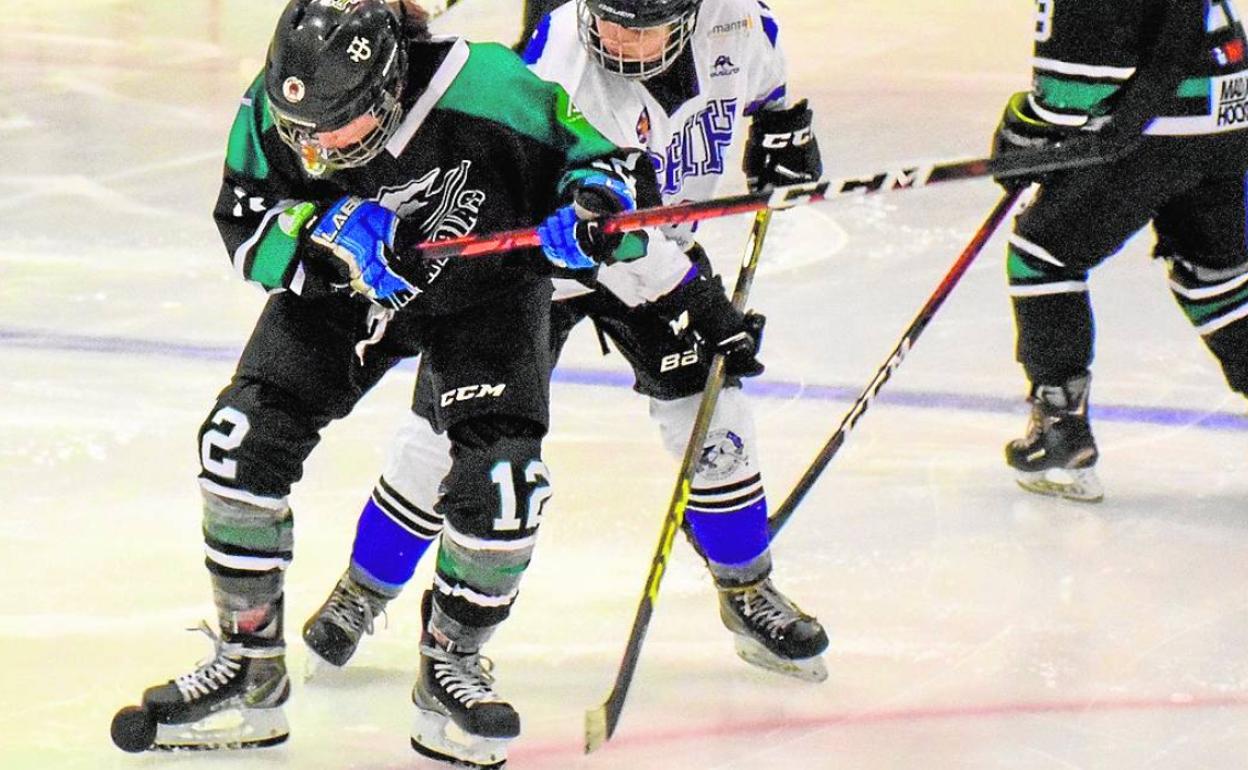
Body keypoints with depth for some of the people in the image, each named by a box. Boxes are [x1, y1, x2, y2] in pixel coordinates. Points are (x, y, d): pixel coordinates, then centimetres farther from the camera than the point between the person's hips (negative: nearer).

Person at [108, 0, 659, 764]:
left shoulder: (488, 91, -35)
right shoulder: (273, 109, -26)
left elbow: (604, 157, -21)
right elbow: (245, 222, -15)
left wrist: (595, 205, -43)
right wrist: (326, 232, -34)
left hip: (485, 283, -2)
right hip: (339, 290, 2)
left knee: (500, 479, -17)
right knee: (241, 438, -12)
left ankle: (451, 665, 11)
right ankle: (249, 672, 4)